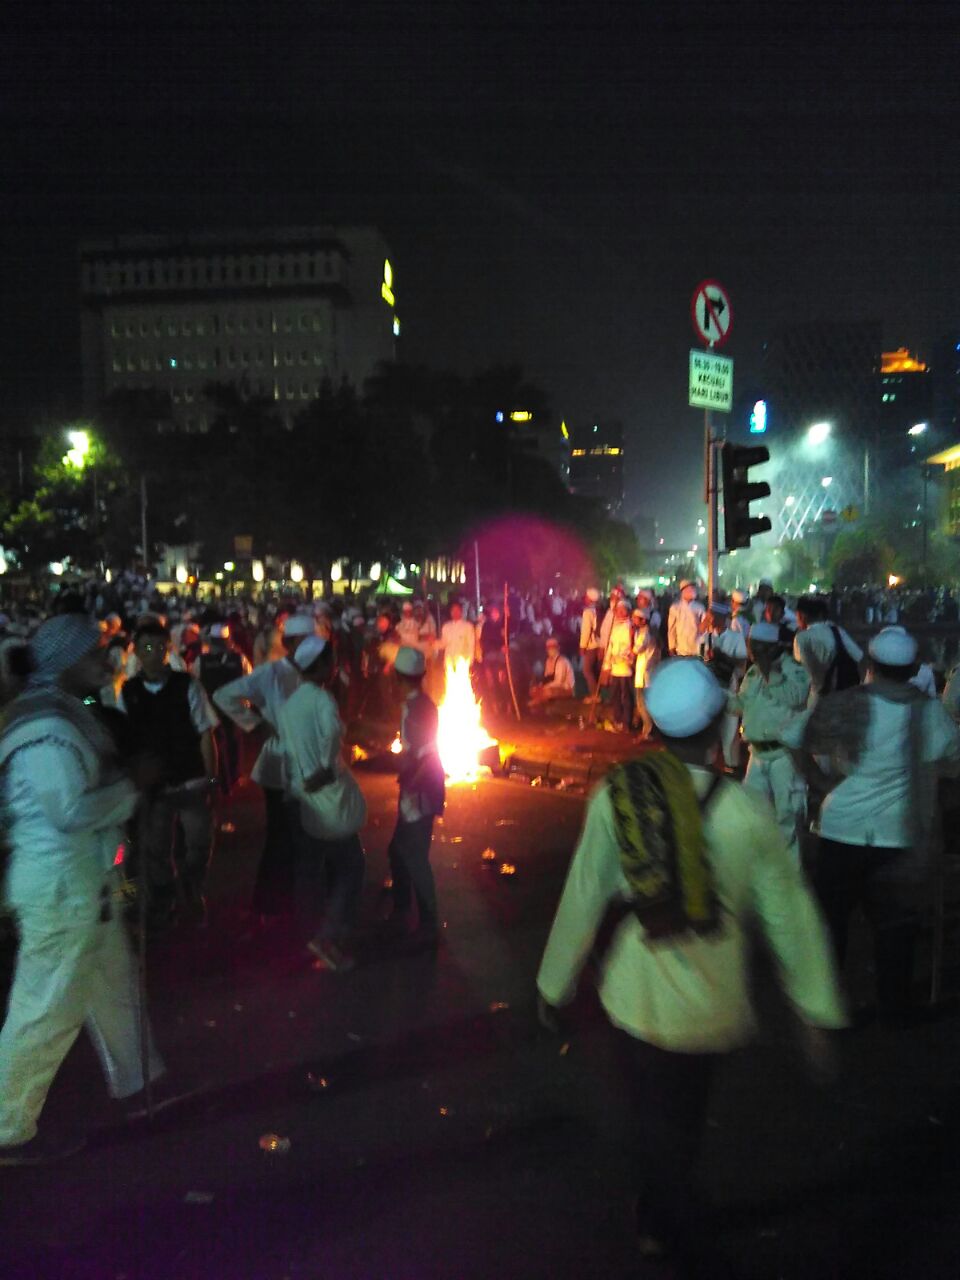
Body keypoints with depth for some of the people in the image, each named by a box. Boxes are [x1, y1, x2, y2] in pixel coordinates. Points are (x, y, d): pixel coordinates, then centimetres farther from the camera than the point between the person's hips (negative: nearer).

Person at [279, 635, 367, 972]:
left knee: (310, 870, 16)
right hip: (330, 798, -7)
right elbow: (331, 730, -31)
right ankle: (330, 936, -3)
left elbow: (287, 747, 10)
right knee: (349, 867, 4)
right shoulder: (321, 698, -16)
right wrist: (329, 768, -17)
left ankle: (309, 930, 24)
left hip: (301, 800, 7)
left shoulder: (287, 704, 8)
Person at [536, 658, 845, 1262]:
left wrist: (554, 986, 5)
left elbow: (581, 902, -8)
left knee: (658, 1117, 21)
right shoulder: (749, 814, -16)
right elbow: (791, 917, -9)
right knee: (684, 1117, 28)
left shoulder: (615, 797, -14)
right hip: (715, 1005, 2)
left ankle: (665, 1218, 41)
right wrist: (816, 1011, 3)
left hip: (638, 999, -2)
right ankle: (667, 1223, 51)